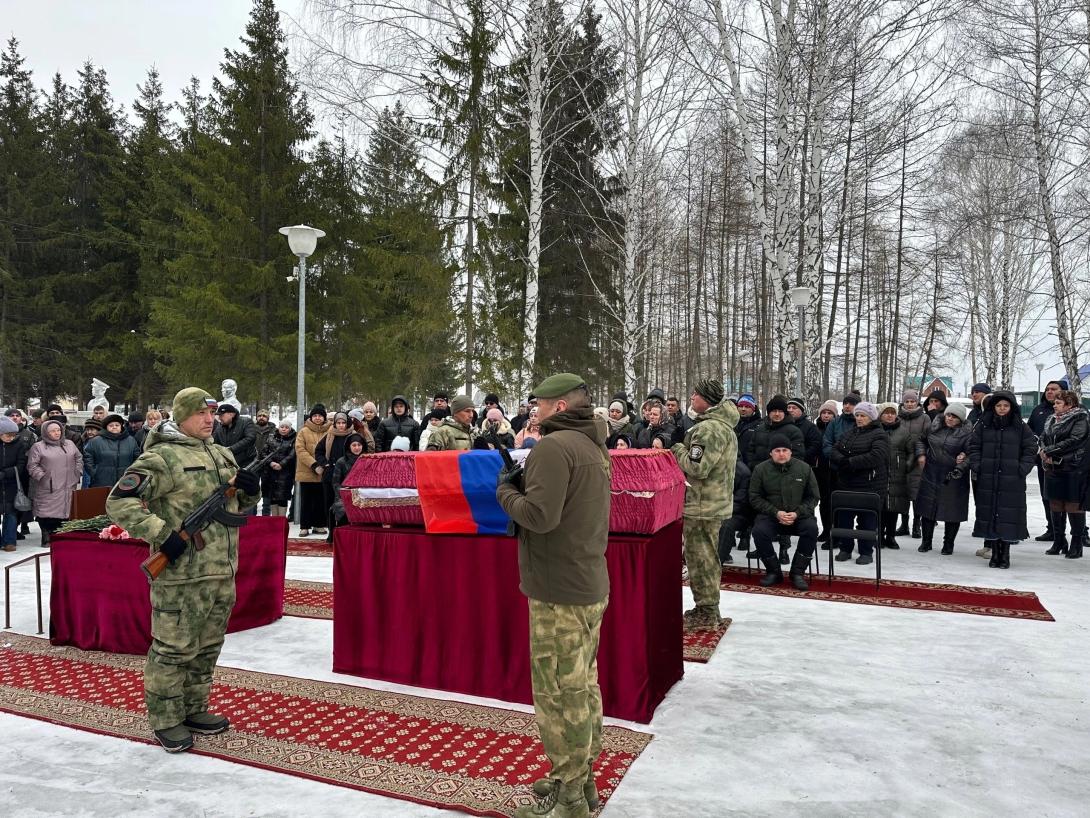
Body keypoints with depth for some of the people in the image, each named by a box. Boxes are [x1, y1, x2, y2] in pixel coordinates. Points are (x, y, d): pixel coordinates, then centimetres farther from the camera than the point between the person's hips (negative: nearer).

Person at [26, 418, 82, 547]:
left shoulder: (69, 444, 14)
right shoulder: (38, 447, 1)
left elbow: (78, 458, 21)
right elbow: (32, 466, -1)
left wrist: (77, 473, 11)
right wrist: (43, 477, -8)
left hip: (68, 487, 4)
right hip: (48, 488, -3)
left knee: (65, 511, 4)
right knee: (48, 513, -5)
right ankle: (47, 539, 2)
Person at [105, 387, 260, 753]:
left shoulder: (223, 455, 13)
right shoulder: (162, 458, -11)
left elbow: (239, 503, 23)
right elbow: (119, 503, -15)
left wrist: (250, 488, 0)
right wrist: (161, 534, -22)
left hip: (222, 571, 8)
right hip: (182, 574, -8)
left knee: (207, 647, 17)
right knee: (174, 649, 3)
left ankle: (194, 709, 32)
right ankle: (166, 721, 18)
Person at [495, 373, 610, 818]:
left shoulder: (553, 446, -16)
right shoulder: (595, 447, 14)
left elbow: (540, 516, -23)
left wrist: (506, 490, -6)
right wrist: (526, 484, 8)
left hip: (559, 592, -10)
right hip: (591, 585, 10)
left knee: (558, 694, -1)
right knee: (583, 688, 17)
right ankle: (583, 781, 29)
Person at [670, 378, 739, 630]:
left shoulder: (708, 428, -20)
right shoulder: (724, 425, 15)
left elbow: (697, 467, -25)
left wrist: (679, 450, -8)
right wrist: (684, 453, 13)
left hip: (702, 506, -11)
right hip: (717, 502, 11)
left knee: (701, 558, -1)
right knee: (708, 557, 18)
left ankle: (706, 614, 8)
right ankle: (708, 610, 29)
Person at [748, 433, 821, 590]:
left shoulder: (804, 468, 3)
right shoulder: (761, 469, -1)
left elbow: (813, 497, 8)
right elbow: (755, 498, 1)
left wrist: (797, 513, -10)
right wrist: (776, 513, -14)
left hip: (798, 516, 1)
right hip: (770, 515, -1)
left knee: (811, 528, -30)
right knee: (759, 531, -30)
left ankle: (798, 572, -12)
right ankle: (774, 571, -6)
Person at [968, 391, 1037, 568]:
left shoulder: (1020, 427, 4)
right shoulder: (983, 425, 6)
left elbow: (1031, 449, 5)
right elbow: (974, 447, 9)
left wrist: (1022, 469, -5)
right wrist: (977, 466, -3)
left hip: (1012, 481, -1)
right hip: (987, 479, 1)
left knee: (1010, 514, -1)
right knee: (989, 513, 2)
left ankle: (1005, 554, 9)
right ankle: (994, 553, 12)